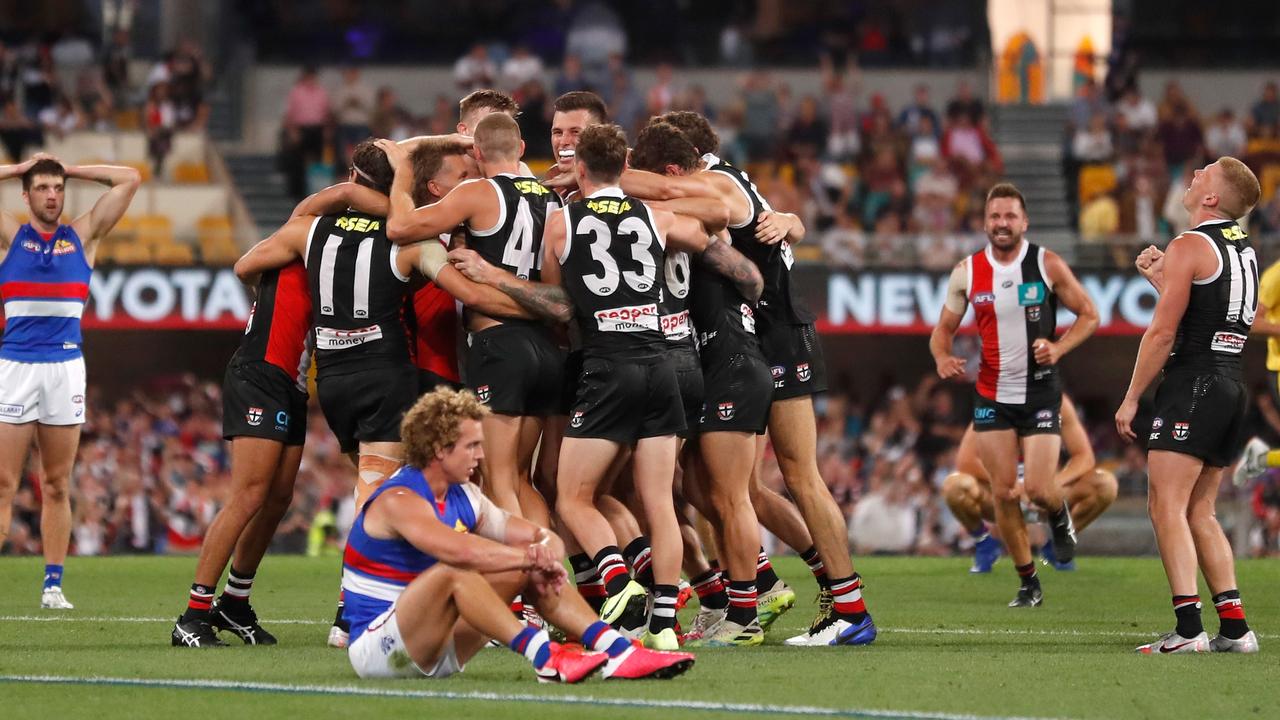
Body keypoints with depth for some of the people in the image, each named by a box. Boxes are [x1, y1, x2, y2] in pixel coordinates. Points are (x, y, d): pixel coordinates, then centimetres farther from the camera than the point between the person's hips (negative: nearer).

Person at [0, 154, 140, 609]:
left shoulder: (83, 236, 12)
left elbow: (129, 180, 10)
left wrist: (70, 170, 13)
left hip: (66, 365, 2)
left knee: (57, 486, 5)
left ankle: (53, 584, 8)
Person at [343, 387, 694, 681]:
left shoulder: (463, 497, 9)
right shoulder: (398, 500, -18)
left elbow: (543, 537, 6)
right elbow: (459, 550, -34)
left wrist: (545, 559, -18)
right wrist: (533, 556, -23)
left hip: (434, 648, 8)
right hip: (375, 648, -8)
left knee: (524, 570, 1)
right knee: (453, 572, -32)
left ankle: (618, 651, -12)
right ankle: (543, 657, -41)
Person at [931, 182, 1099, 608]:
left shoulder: (1048, 265, -5)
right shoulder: (967, 273, 1)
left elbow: (1088, 314, 3)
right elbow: (944, 328, 10)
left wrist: (1059, 347, -15)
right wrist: (943, 358, -13)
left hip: (1041, 393, -2)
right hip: (992, 396, 2)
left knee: (1038, 489, -12)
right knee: (1004, 493, -1)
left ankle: (1060, 517, 26)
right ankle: (1028, 583, 12)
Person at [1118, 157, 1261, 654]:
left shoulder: (1189, 247, -9)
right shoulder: (1244, 250, 16)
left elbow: (1163, 333, -14)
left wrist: (1131, 399, -9)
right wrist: (1162, 279, 28)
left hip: (1193, 386, -9)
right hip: (1232, 385, 9)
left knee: (1166, 506, -11)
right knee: (1199, 512, 14)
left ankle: (1188, 627, -22)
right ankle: (1234, 627, 8)